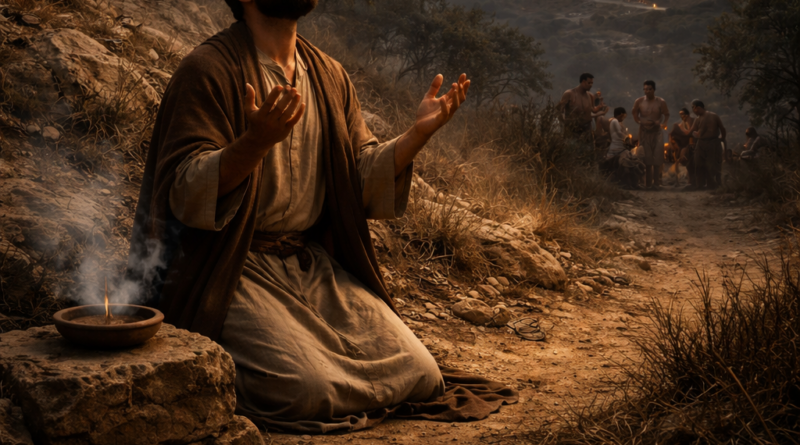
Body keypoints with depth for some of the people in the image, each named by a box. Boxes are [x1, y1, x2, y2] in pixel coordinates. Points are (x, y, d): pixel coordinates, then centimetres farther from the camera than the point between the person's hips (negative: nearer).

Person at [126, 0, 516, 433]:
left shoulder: (329, 75, 12)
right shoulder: (208, 70, -10)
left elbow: (361, 178, 10)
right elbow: (186, 194, -18)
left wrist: (418, 132, -6)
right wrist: (256, 141, -34)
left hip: (314, 263, 6)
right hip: (231, 267, -6)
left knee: (420, 377, -6)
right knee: (310, 389, -25)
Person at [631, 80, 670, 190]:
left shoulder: (661, 102, -4)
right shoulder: (639, 101, -2)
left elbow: (666, 115, 0)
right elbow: (635, 115, 6)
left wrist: (661, 123, -19)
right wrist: (641, 121, -13)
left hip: (657, 132, -1)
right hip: (644, 132, 1)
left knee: (657, 160, -5)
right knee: (646, 159, 3)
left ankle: (656, 183, 0)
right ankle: (648, 183, 11)